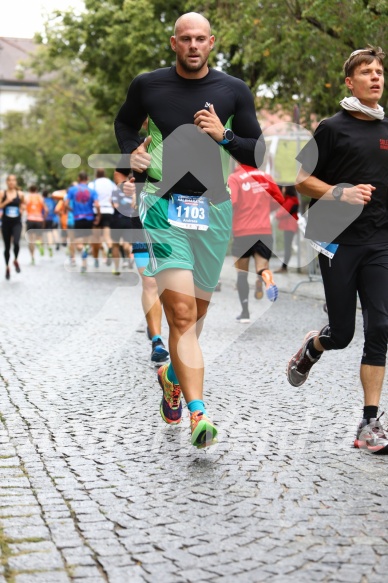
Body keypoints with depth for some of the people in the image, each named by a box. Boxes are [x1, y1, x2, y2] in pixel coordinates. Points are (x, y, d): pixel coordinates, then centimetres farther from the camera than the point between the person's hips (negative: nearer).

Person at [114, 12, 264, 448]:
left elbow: (257, 154, 6)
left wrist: (224, 136, -12)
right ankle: (198, 414, -20)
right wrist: (132, 151, 5)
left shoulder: (233, 92, 5)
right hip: (163, 206, -2)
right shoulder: (147, 85, 4)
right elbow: (124, 122, 24)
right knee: (181, 310, -16)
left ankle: (173, 377, 43)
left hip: (213, 208, 2)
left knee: (197, 309, 14)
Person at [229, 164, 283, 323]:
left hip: (242, 232, -2)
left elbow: (231, 201, -20)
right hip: (265, 231, 2)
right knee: (261, 267, 4)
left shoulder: (235, 178, -5)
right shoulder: (265, 176, 8)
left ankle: (245, 312, 12)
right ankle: (266, 275, -34)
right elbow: (280, 200, 13)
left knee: (242, 273, 13)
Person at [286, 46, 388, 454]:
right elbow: (304, 180, -1)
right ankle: (311, 348, 39)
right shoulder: (333, 128, -1)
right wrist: (342, 193, -15)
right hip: (339, 240, -3)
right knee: (341, 332, 1)